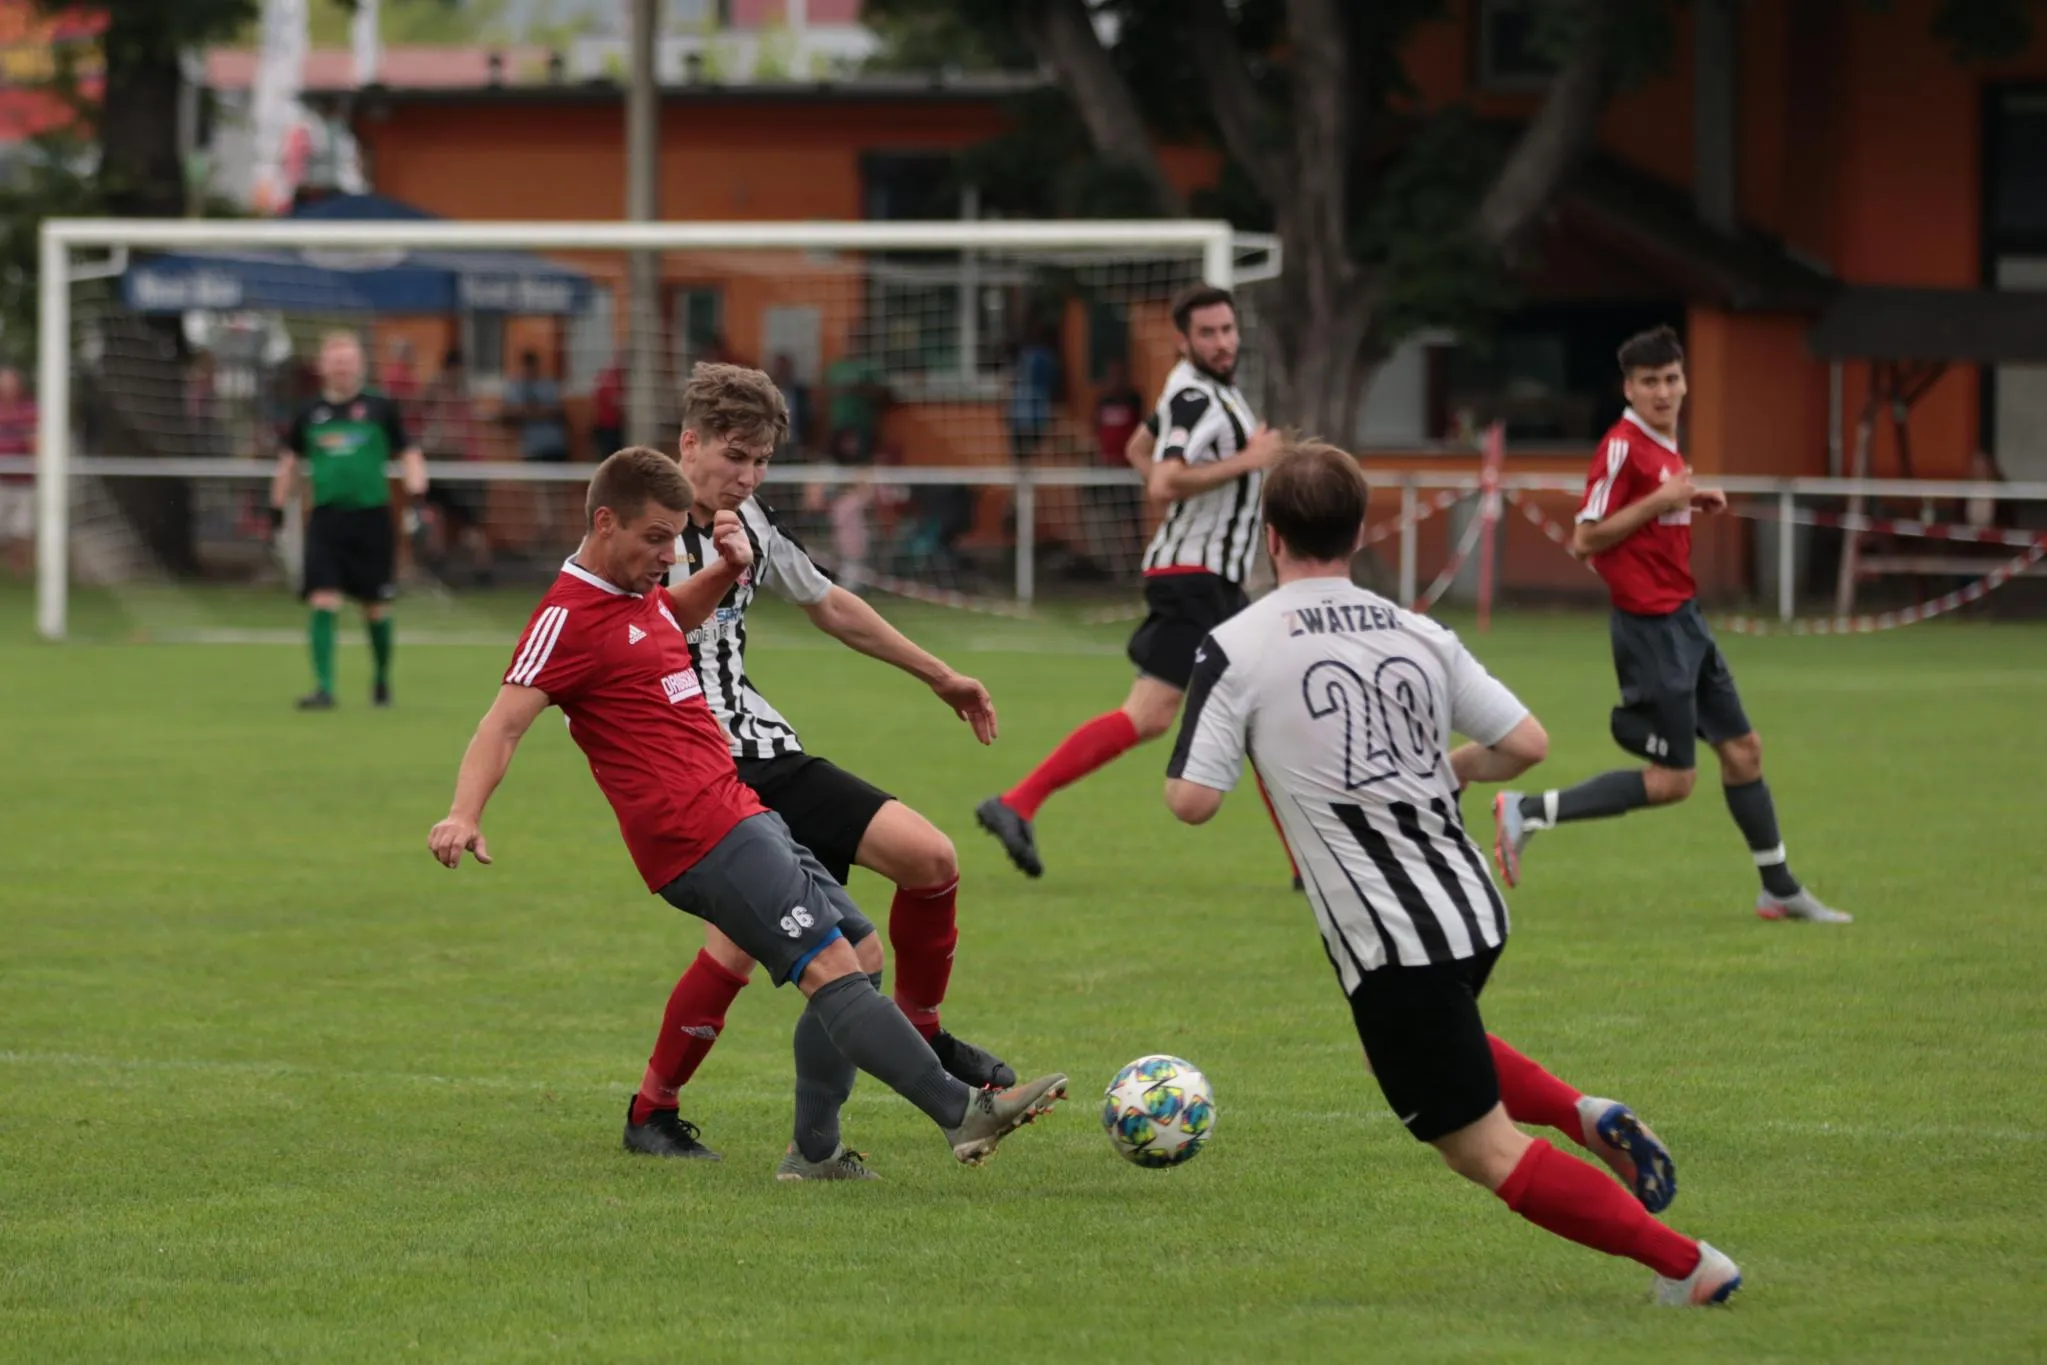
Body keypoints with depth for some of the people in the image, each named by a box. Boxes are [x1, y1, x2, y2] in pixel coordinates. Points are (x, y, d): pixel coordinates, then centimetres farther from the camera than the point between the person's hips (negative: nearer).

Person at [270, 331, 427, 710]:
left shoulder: (380, 409, 2)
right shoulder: (310, 413, 7)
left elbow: (409, 454, 6)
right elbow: (290, 461, 19)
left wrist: (416, 490, -11)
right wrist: (277, 507, 17)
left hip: (372, 518, -1)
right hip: (327, 519, 1)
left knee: (376, 608, 6)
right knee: (323, 602, -13)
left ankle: (383, 677, 29)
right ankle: (324, 688, -12)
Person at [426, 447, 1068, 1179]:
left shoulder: (636, 593, 16)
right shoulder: (570, 617, -12)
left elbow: (682, 608, 39)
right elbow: (505, 721, -20)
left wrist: (730, 567, 18)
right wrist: (465, 814, -36)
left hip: (738, 814, 11)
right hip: (702, 837, -11)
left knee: (860, 952, 12)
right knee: (832, 967, -18)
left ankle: (817, 1147, 15)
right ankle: (965, 1113, -26)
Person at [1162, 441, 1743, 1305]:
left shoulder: (1235, 648, -8)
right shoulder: (1420, 636, 5)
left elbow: (1193, 800, -11)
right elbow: (1527, 745, 5)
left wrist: (1179, 762, 12)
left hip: (1390, 944, -7)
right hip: (1475, 910, 7)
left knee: (1484, 1152, 2)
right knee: (1420, 1041, 37)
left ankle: (1688, 1265, -5)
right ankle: (1586, 1117, 16)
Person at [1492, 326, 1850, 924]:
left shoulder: (1664, 444, 11)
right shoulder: (1623, 447, -16)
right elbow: (1586, 539, -18)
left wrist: (1692, 502, 6)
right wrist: (1660, 500, -22)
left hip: (1683, 618, 9)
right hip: (1651, 624, -9)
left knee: (1742, 749, 13)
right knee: (1672, 779, -8)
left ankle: (1780, 889, 24)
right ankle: (1528, 813, -4)